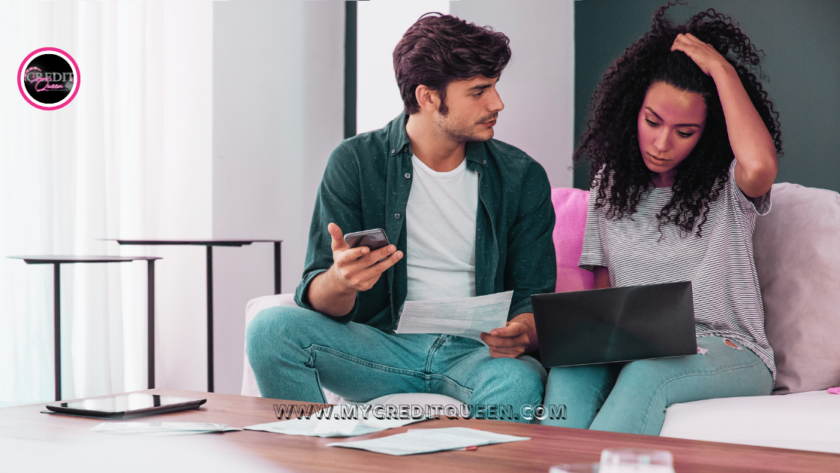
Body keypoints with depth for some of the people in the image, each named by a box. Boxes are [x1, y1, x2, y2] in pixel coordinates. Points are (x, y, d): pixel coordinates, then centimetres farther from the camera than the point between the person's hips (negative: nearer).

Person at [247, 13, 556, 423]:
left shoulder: (521, 177, 5)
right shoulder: (355, 163, 1)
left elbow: (536, 296, 5)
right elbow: (317, 297, -4)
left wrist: (522, 333, -21)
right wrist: (341, 281, -30)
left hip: (478, 350, -1)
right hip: (382, 349, 1)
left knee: (520, 384, -37)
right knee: (271, 328, -25)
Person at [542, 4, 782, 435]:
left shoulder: (728, 183, -2)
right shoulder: (611, 179, 13)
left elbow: (760, 166, -29)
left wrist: (721, 69, -16)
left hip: (725, 350, -4)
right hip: (631, 351, 4)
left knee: (647, 372, -38)